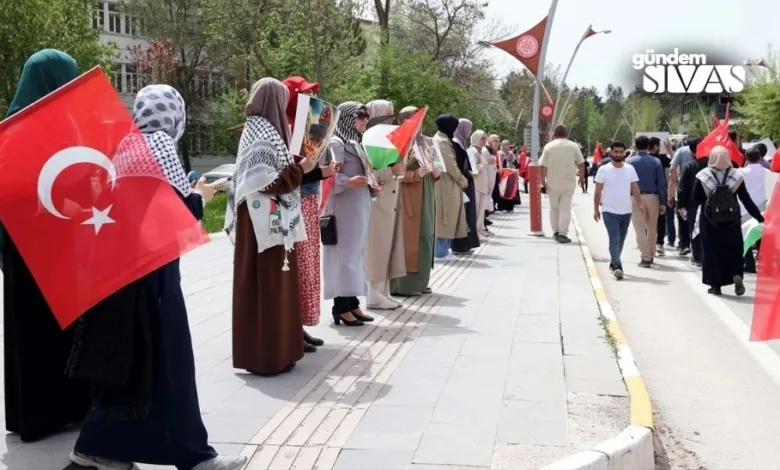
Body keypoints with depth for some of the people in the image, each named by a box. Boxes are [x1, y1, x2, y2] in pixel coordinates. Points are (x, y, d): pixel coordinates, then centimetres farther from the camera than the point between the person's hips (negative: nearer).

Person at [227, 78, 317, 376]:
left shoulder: (260, 131, 13)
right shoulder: (263, 135, -15)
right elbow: (267, 184, -21)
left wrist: (296, 167, 11)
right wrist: (300, 169, -14)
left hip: (268, 221, 10)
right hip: (266, 222, -10)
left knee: (270, 285, 14)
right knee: (267, 286, -4)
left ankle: (269, 350, 22)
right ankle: (267, 355, 3)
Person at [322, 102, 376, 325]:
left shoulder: (355, 143, 17)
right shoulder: (336, 143, -10)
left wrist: (370, 187, 8)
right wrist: (349, 182, -33)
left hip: (359, 208, 9)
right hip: (344, 208, -9)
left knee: (356, 253, 10)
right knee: (344, 253, -7)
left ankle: (352, 303, 16)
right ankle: (341, 306, -2)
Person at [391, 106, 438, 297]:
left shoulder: (423, 141, 15)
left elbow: (432, 168, 22)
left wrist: (435, 172, 0)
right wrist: (416, 174, -26)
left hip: (425, 198, 8)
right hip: (407, 198, -8)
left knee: (424, 239, 10)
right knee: (408, 240, -6)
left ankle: (419, 282, 18)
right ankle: (403, 285, 0)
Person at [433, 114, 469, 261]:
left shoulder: (440, 139, 17)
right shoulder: (443, 141, -15)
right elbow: (450, 165, -17)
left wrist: (460, 178, 12)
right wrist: (462, 179, -5)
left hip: (445, 184, 10)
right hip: (445, 185, -10)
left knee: (443, 219, 13)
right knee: (444, 218, -5)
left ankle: (442, 249, 18)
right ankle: (440, 252, -1)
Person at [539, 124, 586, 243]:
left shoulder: (548, 146, -2)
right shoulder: (573, 146, 2)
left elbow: (543, 166, -6)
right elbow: (581, 163, 8)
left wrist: (543, 182, -1)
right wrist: (582, 177, 23)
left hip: (552, 183, 1)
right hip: (568, 182, 0)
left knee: (554, 208, 15)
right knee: (565, 208, -1)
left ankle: (556, 232, 21)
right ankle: (563, 234, -8)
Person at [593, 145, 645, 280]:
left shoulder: (630, 169, 5)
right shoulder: (603, 170, -4)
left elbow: (635, 189, 2)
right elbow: (598, 191, 0)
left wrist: (640, 204, -13)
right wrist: (596, 209, -3)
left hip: (626, 211, 4)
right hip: (609, 211, -4)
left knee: (621, 240, 14)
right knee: (614, 240, -13)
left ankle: (613, 263, 31)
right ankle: (617, 266, -19)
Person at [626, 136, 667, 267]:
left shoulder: (629, 161, -4)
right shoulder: (656, 162, 1)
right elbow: (661, 183, -2)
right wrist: (663, 202, 2)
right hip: (652, 197, 2)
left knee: (640, 229, 0)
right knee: (652, 228, 17)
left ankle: (646, 257, -5)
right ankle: (650, 255, 27)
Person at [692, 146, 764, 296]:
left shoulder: (703, 176, -8)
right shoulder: (736, 175, -4)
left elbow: (696, 200, -5)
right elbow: (746, 199, -3)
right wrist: (759, 217, 3)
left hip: (709, 220, -1)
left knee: (712, 251, 7)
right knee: (734, 250, 11)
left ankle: (715, 285, 8)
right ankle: (736, 275, -12)